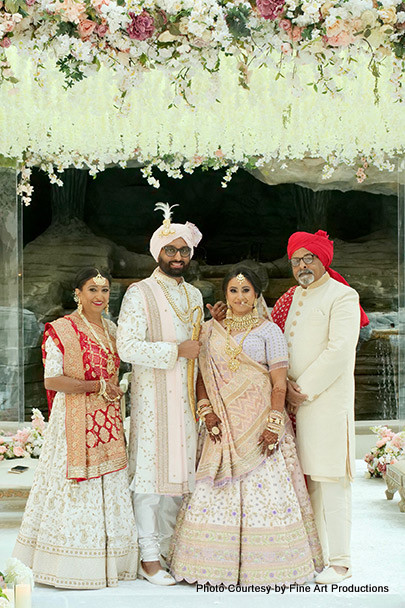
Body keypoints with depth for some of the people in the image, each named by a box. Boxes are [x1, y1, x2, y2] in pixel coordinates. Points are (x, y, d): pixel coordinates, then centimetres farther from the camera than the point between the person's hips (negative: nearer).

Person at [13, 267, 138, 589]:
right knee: (74, 489, -4)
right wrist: (97, 386, -14)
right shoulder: (62, 330, -7)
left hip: (107, 420, 7)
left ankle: (104, 563, 15)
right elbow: (52, 380, -13)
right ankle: (72, 566, 5)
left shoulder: (111, 329, 14)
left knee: (109, 488, 6)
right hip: (74, 419, -6)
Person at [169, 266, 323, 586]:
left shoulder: (268, 330, 1)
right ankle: (220, 565, 12)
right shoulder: (210, 331, 12)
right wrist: (206, 411, -2)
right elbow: (201, 377, 13)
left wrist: (273, 425, -13)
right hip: (223, 425, 3)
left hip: (259, 424, -3)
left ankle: (268, 567, 8)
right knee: (214, 493, 1)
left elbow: (280, 383, -4)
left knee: (265, 490, -4)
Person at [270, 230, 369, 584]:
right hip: (293, 402, 6)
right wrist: (286, 386, -1)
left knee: (330, 483, -5)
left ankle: (339, 562, 4)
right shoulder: (291, 298, 18)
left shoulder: (342, 296, -3)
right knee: (305, 481, 9)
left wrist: (305, 390, -12)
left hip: (327, 402, -6)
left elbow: (339, 351, -12)